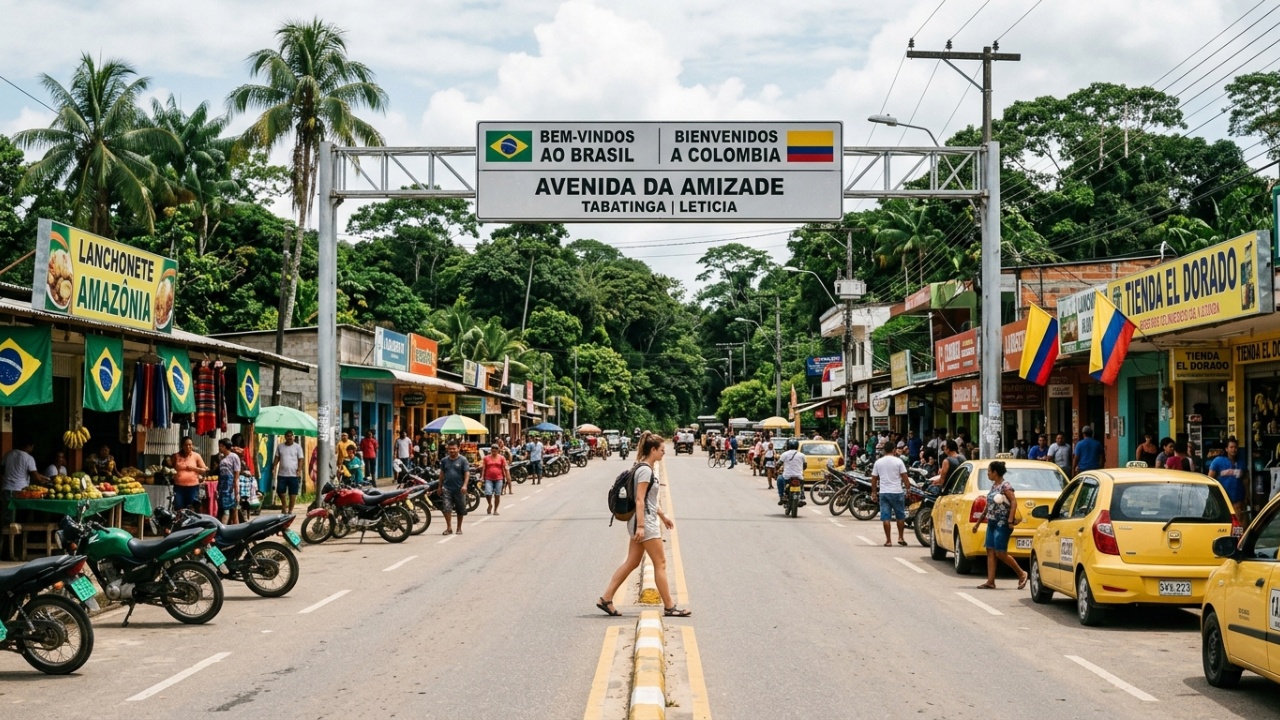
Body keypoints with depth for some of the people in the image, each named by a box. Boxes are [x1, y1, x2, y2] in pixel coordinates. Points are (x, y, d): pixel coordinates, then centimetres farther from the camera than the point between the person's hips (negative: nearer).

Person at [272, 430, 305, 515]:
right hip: (281, 474, 2)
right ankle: (284, 507, 26)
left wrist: (299, 469, -14)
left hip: (293, 474, -2)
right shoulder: (280, 446, 8)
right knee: (280, 491, 4)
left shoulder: (297, 446, 1)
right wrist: (274, 468, 0)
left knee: (293, 493, 1)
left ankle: (290, 510, 11)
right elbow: (277, 458, 12)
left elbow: (300, 459, -1)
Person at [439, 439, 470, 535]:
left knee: (460, 510, 8)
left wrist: (465, 485, -21)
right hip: (447, 488, 2)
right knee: (446, 508, -10)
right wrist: (440, 486, 16)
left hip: (459, 489, -2)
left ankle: (459, 528, 20)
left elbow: (467, 473, -9)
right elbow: (442, 473, 16)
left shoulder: (462, 460, -3)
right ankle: (449, 527, -5)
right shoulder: (444, 460, 8)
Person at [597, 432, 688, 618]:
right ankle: (669, 607, 3)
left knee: (632, 563, 10)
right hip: (645, 521, -10)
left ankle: (606, 598, 10)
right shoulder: (645, 470, -16)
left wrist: (663, 516, 27)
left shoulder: (646, 469, 15)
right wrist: (640, 526, -24)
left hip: (644, 521, 10)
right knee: (660, 563, -3)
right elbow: (639, 500, -21)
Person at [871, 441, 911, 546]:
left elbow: (874, 479, 6)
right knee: (900, 516, 13)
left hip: (883, 493, 2)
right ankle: (901, 538, 15)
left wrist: (874, 492, 14)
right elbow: (904, 477, -6)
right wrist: (908, 488, 4)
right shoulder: (898, 461, -5)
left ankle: (888, 540, 2)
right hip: (897, 492, -2)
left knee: (886, 517, 2)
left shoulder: (878, 462, 4)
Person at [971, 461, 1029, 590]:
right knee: (990, 552, 3)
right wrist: (978, 522, 22)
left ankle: (1021, 574, 9)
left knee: (1000, 553, -7)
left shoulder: (1005, 486, -11)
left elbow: (1014, 502, -19)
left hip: (1002, 524, -9)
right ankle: (990, 582, 3)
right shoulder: (993, 486, 14)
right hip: (992, 523, 9)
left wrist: (1010, 520, -26)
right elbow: (988, 506, 20)